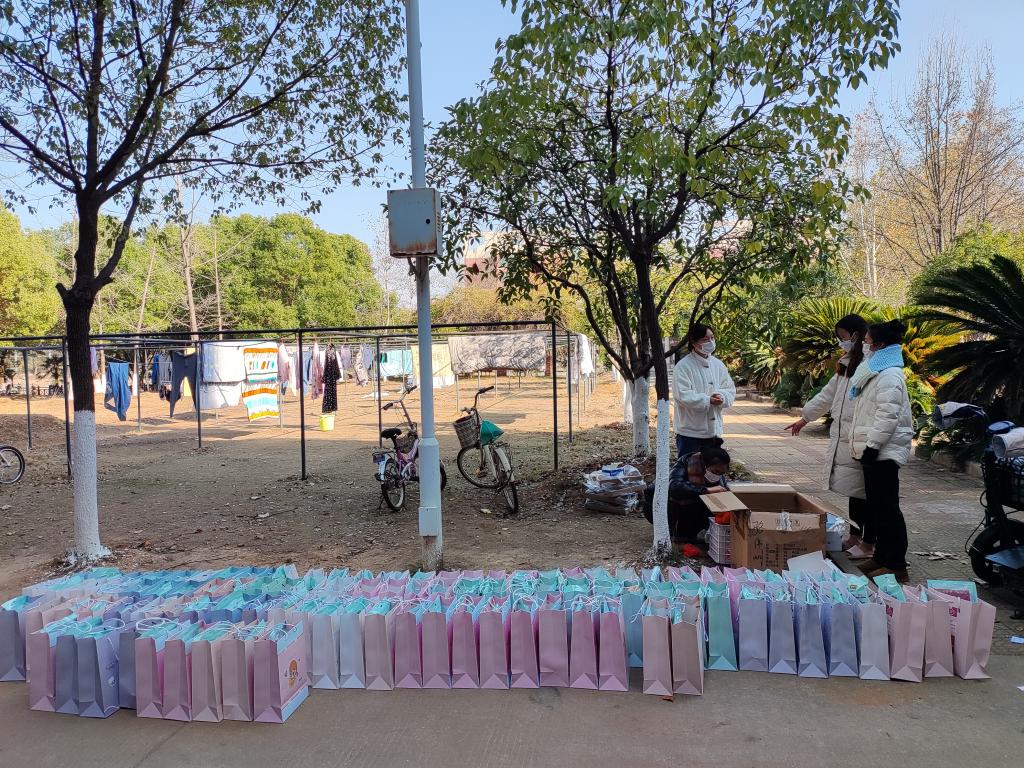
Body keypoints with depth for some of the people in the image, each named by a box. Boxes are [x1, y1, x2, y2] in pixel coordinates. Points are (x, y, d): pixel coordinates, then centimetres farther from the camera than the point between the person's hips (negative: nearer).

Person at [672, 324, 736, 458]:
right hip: (690, 433, -6)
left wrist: (722, 397, -13)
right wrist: (708, 400, -23)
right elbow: (682, 395, -18)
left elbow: (730, 390, 10)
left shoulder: (718, 364, 10)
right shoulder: (683, 366, -11)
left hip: (714, 431, 6)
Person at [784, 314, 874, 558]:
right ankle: (854, 537, 25)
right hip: (843, 439, 9)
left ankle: (868, 543, 11)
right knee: (853, 491, 15)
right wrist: (805, 417, 29)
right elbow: (828, 393, 25)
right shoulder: (849, 363, 17)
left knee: (864, 491, 1)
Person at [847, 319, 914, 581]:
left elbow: (887, 415, -23)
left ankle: (896, 565, 2)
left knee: (886, 507, -5)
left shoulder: (889, 375, -16)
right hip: (874, 451, 10)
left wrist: (872, 446, -21)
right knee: (874, 505, 15)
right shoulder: (876, 370, 17)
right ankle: (881, 556, 24)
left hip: (883, 451, -10)